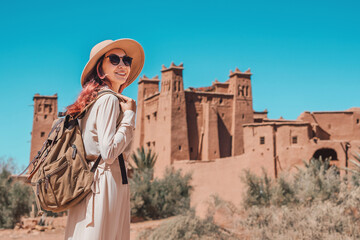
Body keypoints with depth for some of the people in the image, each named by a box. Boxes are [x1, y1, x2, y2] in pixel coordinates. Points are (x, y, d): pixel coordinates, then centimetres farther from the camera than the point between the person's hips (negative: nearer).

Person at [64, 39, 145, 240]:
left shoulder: (96, 99, 18)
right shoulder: (109, 99, -10)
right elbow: (109, 153, -19)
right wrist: (130, 114, -10)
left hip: (90, 183, 9)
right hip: (107, 183, -9)